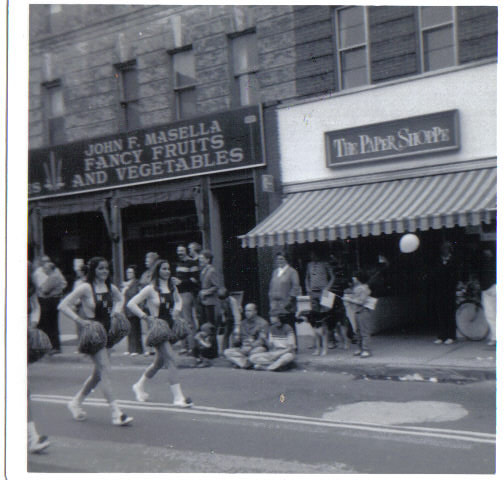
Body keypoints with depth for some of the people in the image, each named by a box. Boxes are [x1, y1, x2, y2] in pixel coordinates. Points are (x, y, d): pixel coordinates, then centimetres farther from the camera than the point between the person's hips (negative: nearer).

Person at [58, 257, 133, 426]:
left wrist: (117, 310, 7)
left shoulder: (110, 287, 5)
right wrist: (80, 320, -19)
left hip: (106, 332, 7)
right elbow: (63, 305, -13)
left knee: (98, 374, 15)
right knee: (105, 371, -11)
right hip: (92, 332, -7)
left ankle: (75, 402, 33)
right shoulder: (85, 288, -12)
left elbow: (120, 299, 27)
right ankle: (116, 413, -9)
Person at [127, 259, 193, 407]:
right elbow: (130, 304, -11)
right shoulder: (150, 289, -10)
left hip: (169, 327, 7)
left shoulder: (172, 287, 8)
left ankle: (139, 386, 38)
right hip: (157, 328, -7)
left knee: (159, 362, 17)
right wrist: (146, 318, -17)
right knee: (170, 359, -15)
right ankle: (178, 397, -14)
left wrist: (177, 309, 6)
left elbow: (178, 300, 28)